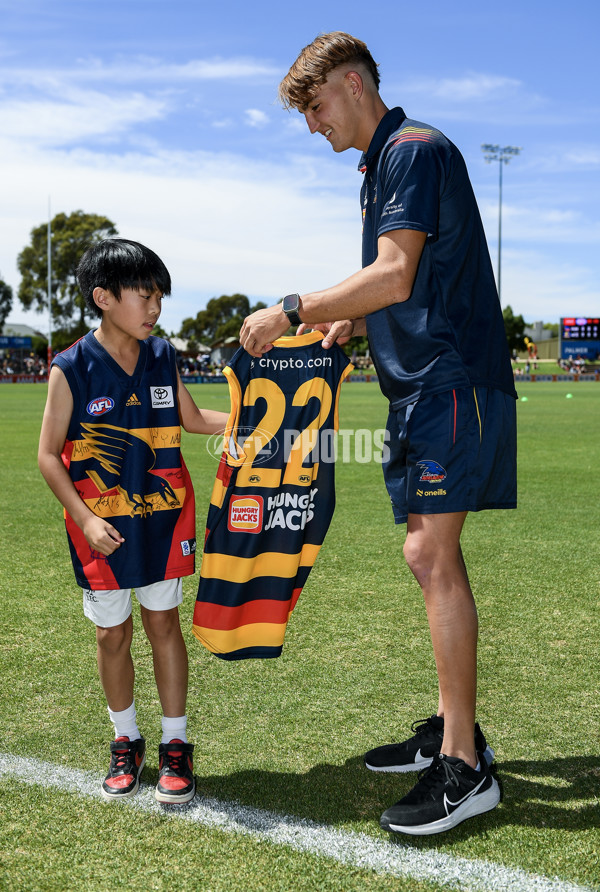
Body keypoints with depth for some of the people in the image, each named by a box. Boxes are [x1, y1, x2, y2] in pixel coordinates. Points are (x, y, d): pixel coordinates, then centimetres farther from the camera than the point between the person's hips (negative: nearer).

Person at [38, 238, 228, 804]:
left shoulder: (163, 357, 1)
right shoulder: (72, 368, -11)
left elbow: (194, 420, 16)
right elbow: (48, 455, -7)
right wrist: (86, 521, -15)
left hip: (163, 515, 2)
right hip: (102, 524, -2)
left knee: (163, 624, 6)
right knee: (112, 634, 9)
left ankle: (175, 745, 18)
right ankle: (126, 743, 28)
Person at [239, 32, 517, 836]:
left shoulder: (414, 150, -9)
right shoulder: (383, 165, 22)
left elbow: (394, 277, -19)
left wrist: (292, 312, -14)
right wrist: (351, 323, 12)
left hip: (451, 381, -10)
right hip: (424, 385, 10)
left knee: (432, 555, -13)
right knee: (434, 558, 11)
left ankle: (465, 768, -8)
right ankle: (454, 728, 20)